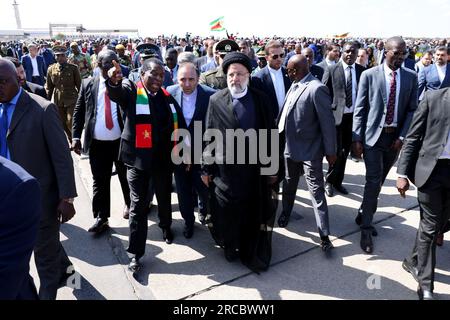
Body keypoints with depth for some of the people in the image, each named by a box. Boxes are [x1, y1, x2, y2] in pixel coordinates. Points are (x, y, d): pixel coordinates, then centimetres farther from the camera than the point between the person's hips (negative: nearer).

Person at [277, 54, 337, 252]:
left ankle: (324, 235, 10)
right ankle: (286, 213, 47)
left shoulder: (316, 89, -19)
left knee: (316, 191, -1)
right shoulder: (295, 85, 4)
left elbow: (327, 122, -17)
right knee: (289, 184, 24)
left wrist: (330, 151, -13)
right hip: (290, 146, 7)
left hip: (310, 150, -7)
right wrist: (282, 139, 10)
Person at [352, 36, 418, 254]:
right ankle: (366, 229, 6)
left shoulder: (411, 77, 4)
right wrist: (356, 138, -9)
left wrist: (402, 136, -6)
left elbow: (412, 109, 5)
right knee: (374, 181, -6)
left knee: (378, 181, 14)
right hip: (373, 136, -3)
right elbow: (359, 109, -4)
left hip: (395, 137, 4)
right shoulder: (369, 75, -5)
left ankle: (363, 215, 34)